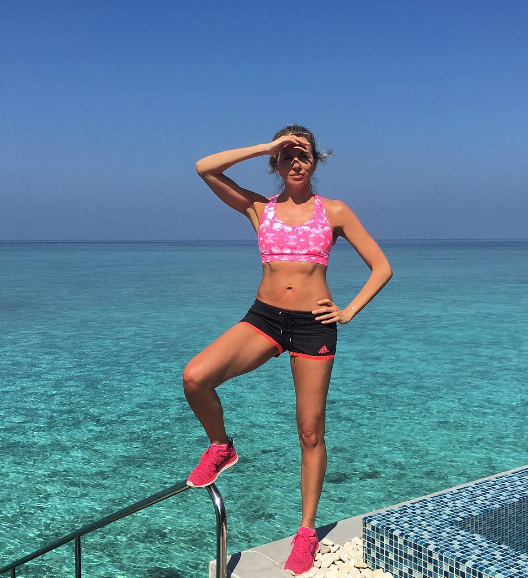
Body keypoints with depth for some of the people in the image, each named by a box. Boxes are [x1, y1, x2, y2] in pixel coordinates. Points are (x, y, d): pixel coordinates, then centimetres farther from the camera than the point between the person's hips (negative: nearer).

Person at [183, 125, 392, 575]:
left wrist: (349, 311, -3)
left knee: (310, 433, 5)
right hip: (264, 317, 1)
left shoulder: (334, 212, 5)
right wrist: (266, 146, -3)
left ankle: (307, 531, 24)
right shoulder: (259, 208, 8)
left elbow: (382, 267, 7)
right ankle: (220, 448, 7)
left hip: (313, 324, -1)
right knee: (195, 377, -24)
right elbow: (205, 168, -4)